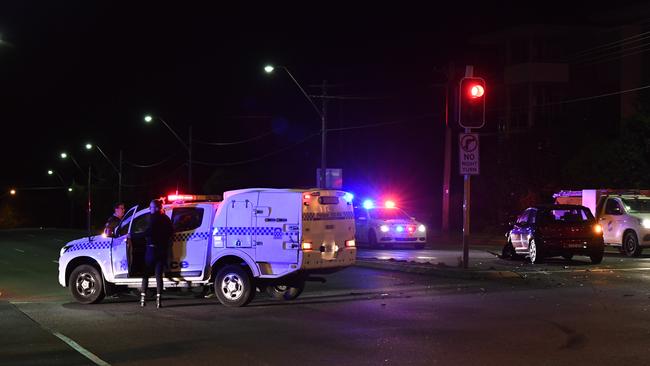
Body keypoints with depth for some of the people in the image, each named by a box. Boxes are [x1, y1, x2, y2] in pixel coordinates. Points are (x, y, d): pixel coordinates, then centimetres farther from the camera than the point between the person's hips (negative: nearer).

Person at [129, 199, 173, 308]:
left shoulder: (154, 218, -11)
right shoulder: (166, 219, 10)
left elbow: (148, 232, -20)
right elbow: (171, 231, 18)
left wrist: (132, 235, -15)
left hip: (152, 249, -6)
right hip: (163, 250, 6)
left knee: (146, 274, 6)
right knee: (159, 275, 3)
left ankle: (142, 299, 4)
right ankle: (158, 300, -6)